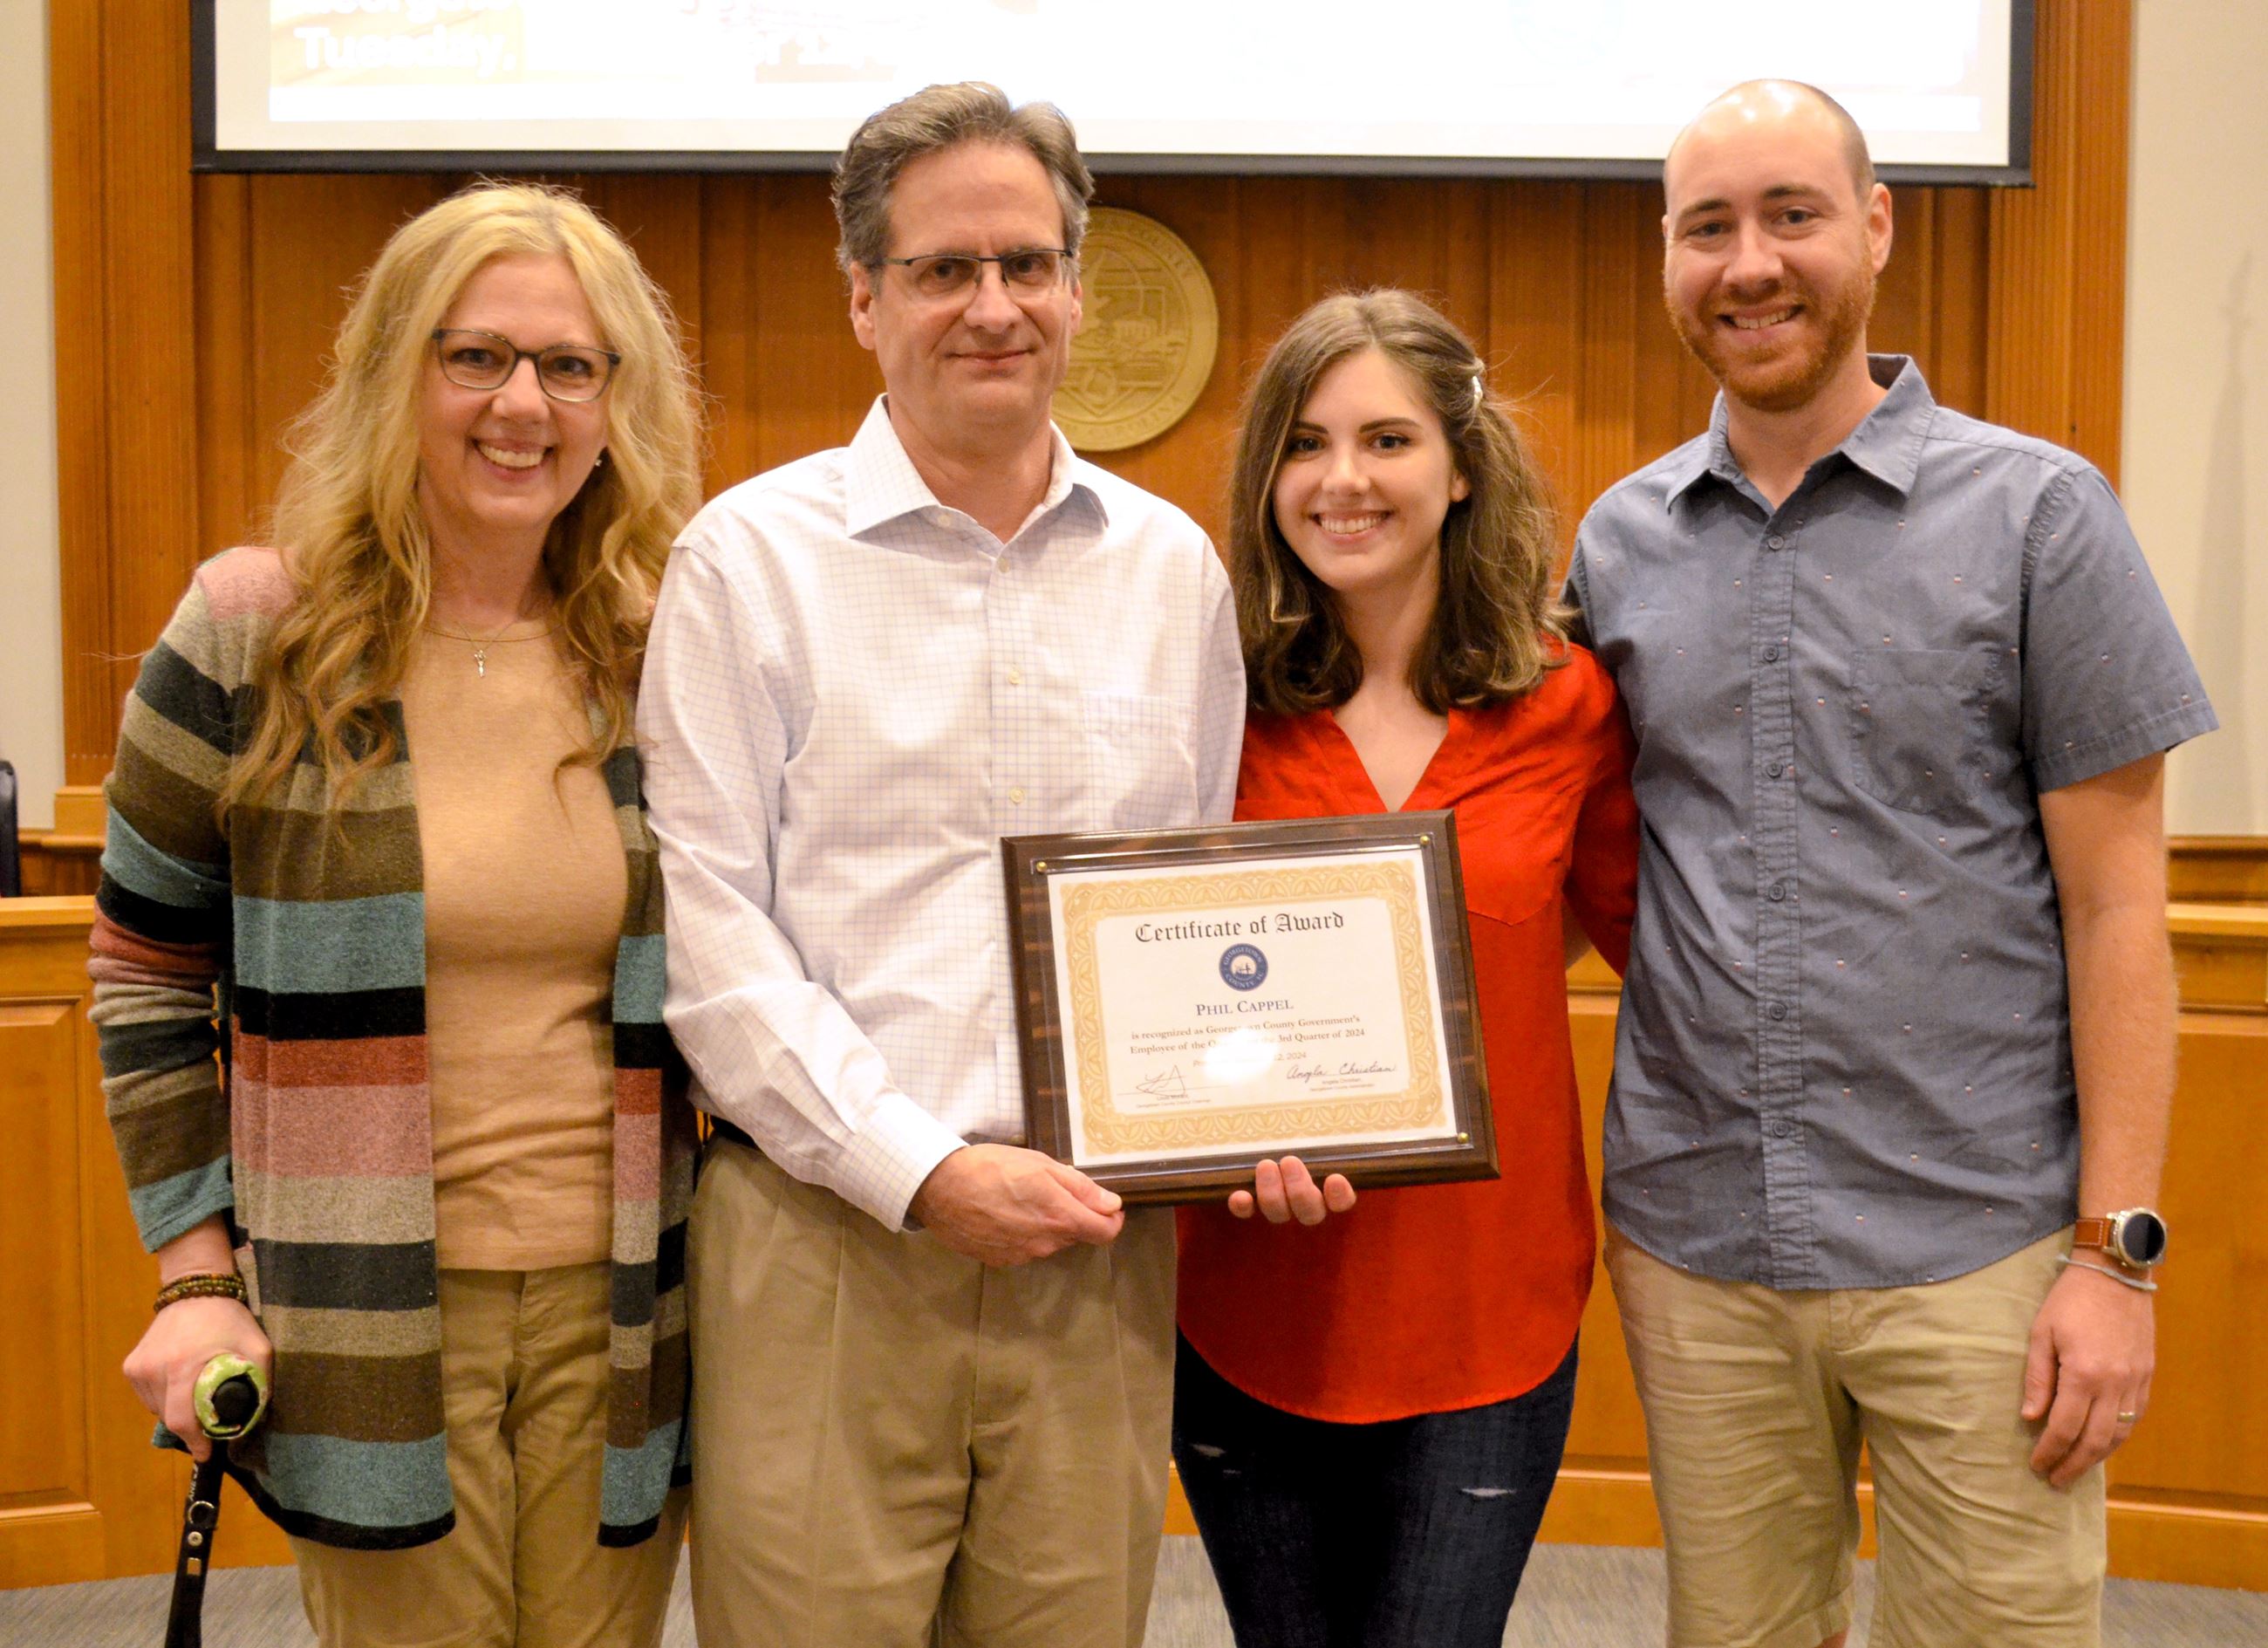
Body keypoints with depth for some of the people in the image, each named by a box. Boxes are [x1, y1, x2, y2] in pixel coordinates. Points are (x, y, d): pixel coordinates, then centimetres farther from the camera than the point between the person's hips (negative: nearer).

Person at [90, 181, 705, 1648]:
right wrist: (198, 1274, -3)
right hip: (365, 1316, -2)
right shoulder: (254, 637, -3)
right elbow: (147, 974, 3)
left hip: (617, 1307, 3)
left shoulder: (665, 654, 4)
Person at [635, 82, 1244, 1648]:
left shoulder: (1171, 565, 9)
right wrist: (920, 1170, -13)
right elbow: (711, 930, -7)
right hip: (824, 1239, -3)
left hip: (1098, 1247, 3)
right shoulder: (753, 555, -2)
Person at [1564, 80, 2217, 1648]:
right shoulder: (1621, 538, 7)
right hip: (1691, 1245, 3)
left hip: (1975, 1249, -3)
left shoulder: (2038, 513, -4)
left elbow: (2116, 903, -5)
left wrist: (2116, 1250, -9)